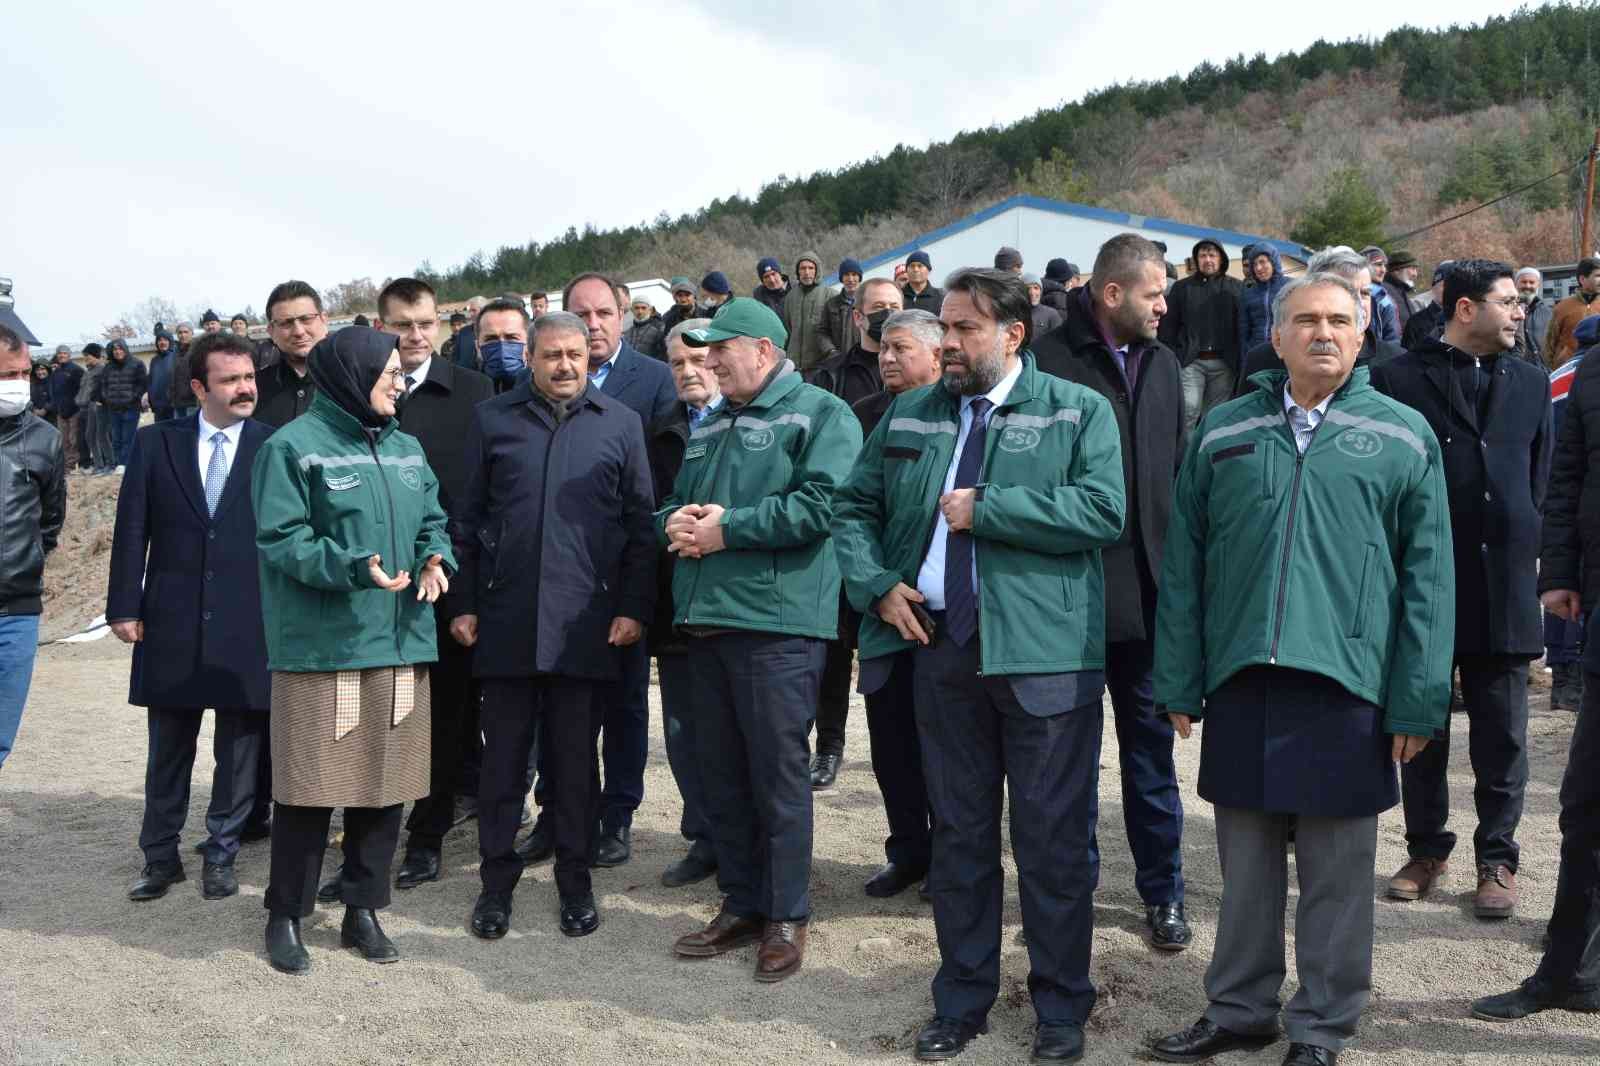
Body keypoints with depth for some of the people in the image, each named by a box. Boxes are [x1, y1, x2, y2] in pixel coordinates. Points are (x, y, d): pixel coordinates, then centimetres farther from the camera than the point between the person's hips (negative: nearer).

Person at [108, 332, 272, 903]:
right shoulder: (156, 443, 3)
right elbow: (132, 530, 4)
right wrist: (125, 606, -2)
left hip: (248, 626, -1)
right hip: (173, 623, 2)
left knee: (239, 750, 8)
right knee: (167, 749, 12)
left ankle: (221, 856, 22)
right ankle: (160, 858, 25)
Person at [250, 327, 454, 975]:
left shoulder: (405, 449, 15)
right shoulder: (294, 447, -5)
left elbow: (433, 521, 21)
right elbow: (281, 538, -11)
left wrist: (436, 557, -2)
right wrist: (353, 567, -23)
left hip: (399, 643, 6)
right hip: (321, 648, -6)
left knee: (385, 783, 10)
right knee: (310, 786, -1)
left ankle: (363, 910, 24)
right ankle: (285, 917, 15)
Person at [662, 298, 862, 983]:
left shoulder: (821, 414, -2)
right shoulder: (709, 427, 23)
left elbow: (819, 505, -17)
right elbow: (672, 504, 26)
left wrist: (727, 528, -13)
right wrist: (675, 522, 1)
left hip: (775, 623, -8)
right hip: (704, 619, 8)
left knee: (778, 773, -2)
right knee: (720, 773, 12)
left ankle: (788, 918, 11)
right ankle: (741, 905, 24)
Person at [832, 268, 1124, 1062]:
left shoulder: (1077, 411, -2)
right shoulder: (910, 416, 13)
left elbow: (1103, 511, -15)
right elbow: (853, 506, 16)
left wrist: (985, 509, -15)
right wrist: (877, 584, -1)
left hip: (1044, 656, -4)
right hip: (940, 650, 4)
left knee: (1053, 841, 4)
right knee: (959, 836, 14)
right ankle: (961, 1000, 27)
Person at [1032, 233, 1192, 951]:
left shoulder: (1161, 363, 11)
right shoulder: (1049, 360, -9)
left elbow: (1181, 468, 15)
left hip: (1149, 588, 5)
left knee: (1151, 746, 12)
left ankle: (1163, 891, 24)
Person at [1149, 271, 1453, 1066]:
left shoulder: (1402, 436, 3)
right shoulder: (1222, 432, 8)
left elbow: (1427, 576, 1)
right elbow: (1183, 565, 8)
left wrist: (1418, 700, -4)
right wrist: (1180, 683, 4)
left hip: (1347, 682, -2)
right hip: (1241, 679, 2)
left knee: (1336, 875, 7)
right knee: (1245, 865, 13)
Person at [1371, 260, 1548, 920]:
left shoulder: (1531, 383, 11)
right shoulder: (1399, 379, -2)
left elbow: (1542, 477, 15)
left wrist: (1528, 550, 7)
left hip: (1504, 587, 3)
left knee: (1501, 738, 7)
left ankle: (1496, 860, 19)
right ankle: (1426, 850, 24)